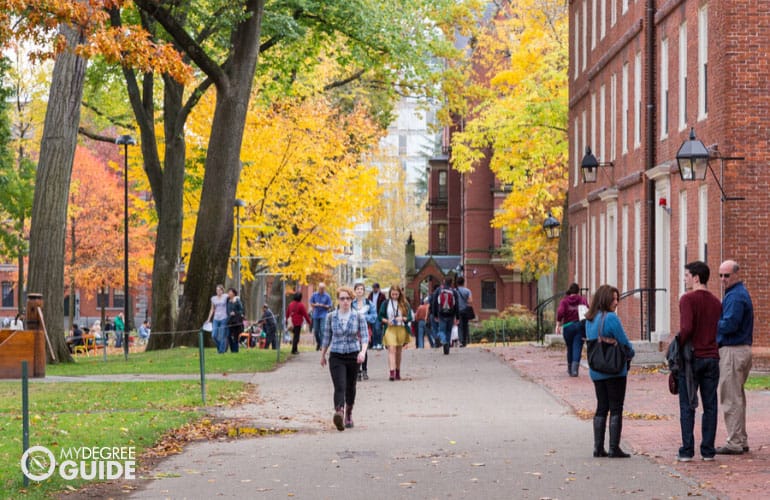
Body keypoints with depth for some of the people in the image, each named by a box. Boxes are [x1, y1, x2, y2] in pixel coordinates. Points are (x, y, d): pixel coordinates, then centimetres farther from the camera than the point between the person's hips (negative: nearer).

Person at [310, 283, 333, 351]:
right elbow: (311, 303, 11)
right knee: (316, 331, 4)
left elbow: (329, 306, 0)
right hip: (316, 315, 3)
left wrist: (323, 305, -17)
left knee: (322, 330, -12)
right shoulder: (314, 295, 6)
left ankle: (322, 345, -9)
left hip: (324, 315, -3)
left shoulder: (327, 296, -1)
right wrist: (315, 305, -11)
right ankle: (318, 342, 26)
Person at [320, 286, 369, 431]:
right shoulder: (331, 317, 1)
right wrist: (322, 355, 17)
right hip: (336, 357, -1)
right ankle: (338, 413, -37)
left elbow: (365, 336, -7)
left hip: (353, 356, 1)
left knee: (350, 387, 14)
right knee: (339, 387, -18)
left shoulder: (358, 317, -1)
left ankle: (349, 413, 37)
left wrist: (363, 351, -24)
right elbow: (326, 337, 10)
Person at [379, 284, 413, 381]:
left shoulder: (404, 304, 6)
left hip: (401, 329, 2)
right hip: (390, 329, -2)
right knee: (391, 350, -15)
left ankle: (398, 372, 22)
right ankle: (392, 372, -25)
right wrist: (387, 321, -13)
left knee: (399, 352, 10)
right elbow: (380, 317, 6)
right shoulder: (386, 303, 4)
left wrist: (403, 318, -15)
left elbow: (410, 317, 5)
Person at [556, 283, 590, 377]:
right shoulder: (582, 299, 5)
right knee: (577, 348, -2)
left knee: (570, 348, 15)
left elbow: (560, 312, -12)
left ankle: (570, 369, 28)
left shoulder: (564, 301, 3)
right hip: (580, 326, -1)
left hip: (568, 326, 1)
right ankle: (574, 369, -18)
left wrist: (558, 324, -6)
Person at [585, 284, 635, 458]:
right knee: (616, 408, 0)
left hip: (596, 371, 7)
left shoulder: (589, 320, 8)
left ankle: (598, 448, 11)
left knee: (601, 408, 13)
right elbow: (624, 341, -11)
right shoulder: (611, 318, -16)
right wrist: (630, 354, 10)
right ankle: (614, 448, -1)